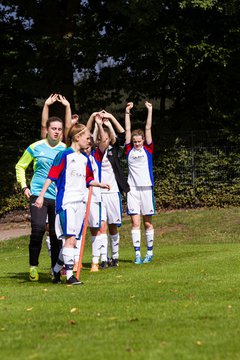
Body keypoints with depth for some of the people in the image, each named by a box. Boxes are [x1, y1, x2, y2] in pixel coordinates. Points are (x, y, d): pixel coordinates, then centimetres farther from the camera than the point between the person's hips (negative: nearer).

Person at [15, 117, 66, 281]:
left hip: (59, 197, 2)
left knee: (56, 233, 4)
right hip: (38, 194, -2)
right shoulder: (35, 147, 3)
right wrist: (24, 186, 5)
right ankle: (33, 266, -1)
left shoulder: (66, 149, 5)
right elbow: (20, 166, 14)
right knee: (38, 228, -15)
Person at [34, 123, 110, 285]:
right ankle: (70, 275, -14)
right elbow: (51, 176, -8)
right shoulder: (64, 155, -6)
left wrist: (99, 184, 9)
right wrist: (41, 196, -12)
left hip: (81, 202, 7)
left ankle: (56, 270, 20)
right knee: (70, 237, -15)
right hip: (66, 201, -7)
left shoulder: (85, 158, 15)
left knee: (73, 240, 7)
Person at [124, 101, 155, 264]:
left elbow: (148, 128, 0)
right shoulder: (129, 150, 6)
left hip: (146, 187, -1)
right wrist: (127, 112, 3)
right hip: (133, 188, 1)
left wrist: (150, 111, -3)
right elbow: (127, 130, 6)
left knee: (147, 222, 6)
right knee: (135, 222, -2)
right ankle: (137, 254, -1)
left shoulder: (148, 149, 4)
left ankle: (150, 252, 13)